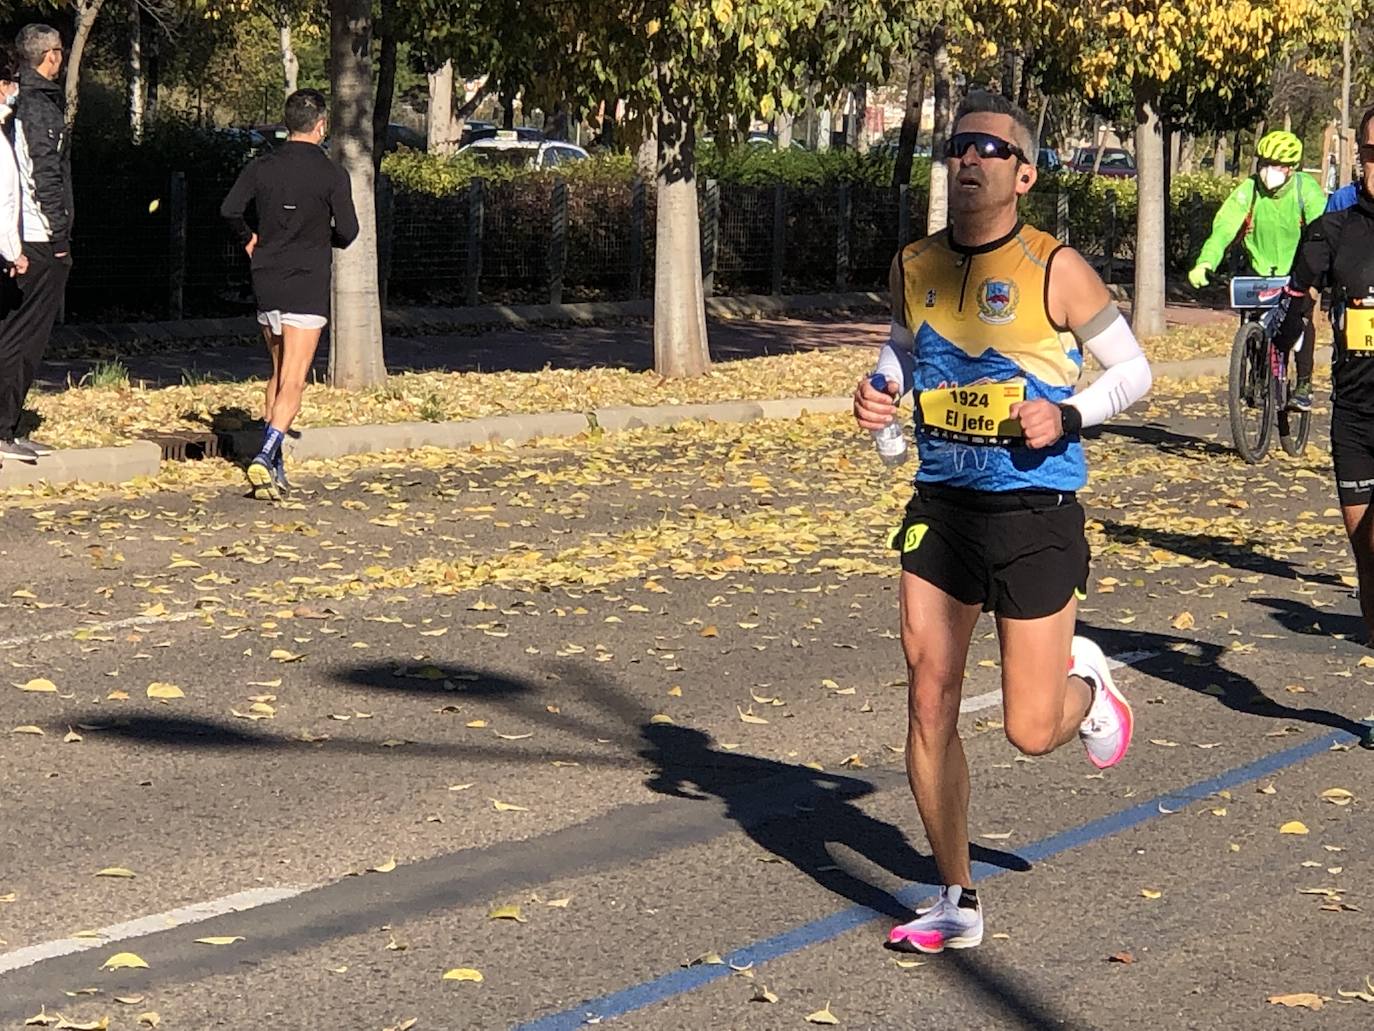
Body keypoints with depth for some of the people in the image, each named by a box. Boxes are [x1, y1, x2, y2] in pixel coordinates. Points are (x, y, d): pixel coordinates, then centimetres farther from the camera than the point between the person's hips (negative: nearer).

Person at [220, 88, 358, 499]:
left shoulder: (262, 167, 3)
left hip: (265, 280, 5)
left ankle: (275, 466, 15)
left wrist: (249, 240, 16)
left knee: (278, 373, 18)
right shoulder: (332, 174, -7)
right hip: (307, 284, -5)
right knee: (293, 383, -7)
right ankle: (265, 458, -24)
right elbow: (347, 231, -7)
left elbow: (229, 209, -3)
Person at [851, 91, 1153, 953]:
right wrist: (880, 393, 1)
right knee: (929, 704, 0)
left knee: (1032, 732, -2)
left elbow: (1133, 370, -1)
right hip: (940, 504, 4)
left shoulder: (1055, 270, -9)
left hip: (1035, 512, -4)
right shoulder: (915, 267, 4)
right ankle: (958, 901, 14)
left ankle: (1085, 679, 36)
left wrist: (1068, 414, -18)